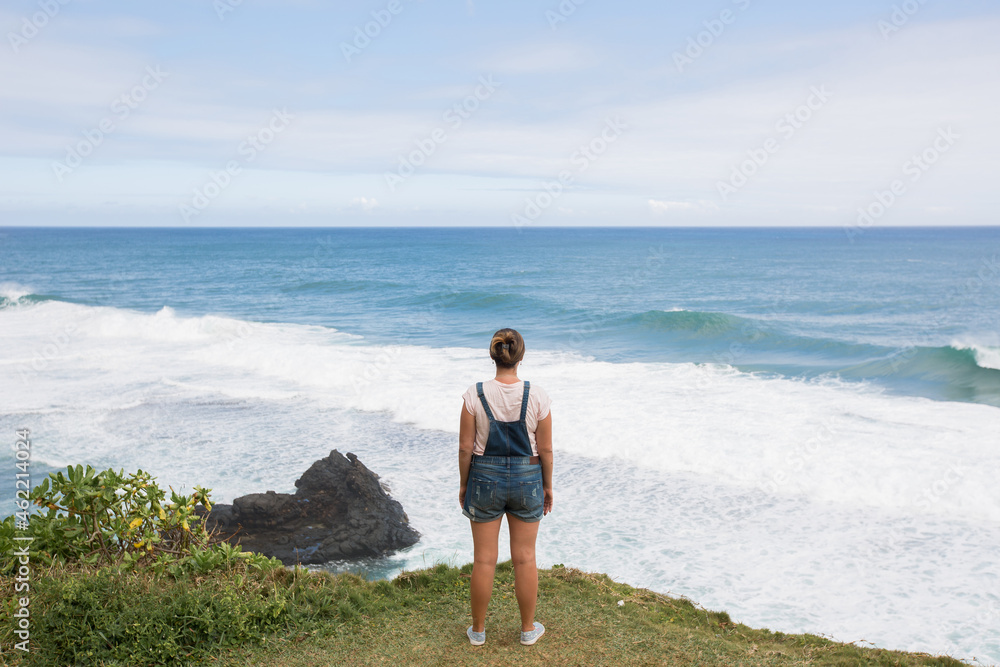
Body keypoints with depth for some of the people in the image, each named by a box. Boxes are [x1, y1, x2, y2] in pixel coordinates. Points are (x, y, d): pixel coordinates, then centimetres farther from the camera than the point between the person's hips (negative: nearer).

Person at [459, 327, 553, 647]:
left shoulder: (475, 395, -13)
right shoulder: (537, 396, -12)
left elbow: (465, 446, -8)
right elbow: (545, 448, -6)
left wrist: (463, 484, 6)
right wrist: (547, 486, 8)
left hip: (485, 478, 0)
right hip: (526, 478, 0)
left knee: (484, 558, 11)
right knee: (525, 558, 13)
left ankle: (478, 630, 25)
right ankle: (528, 629, 27)